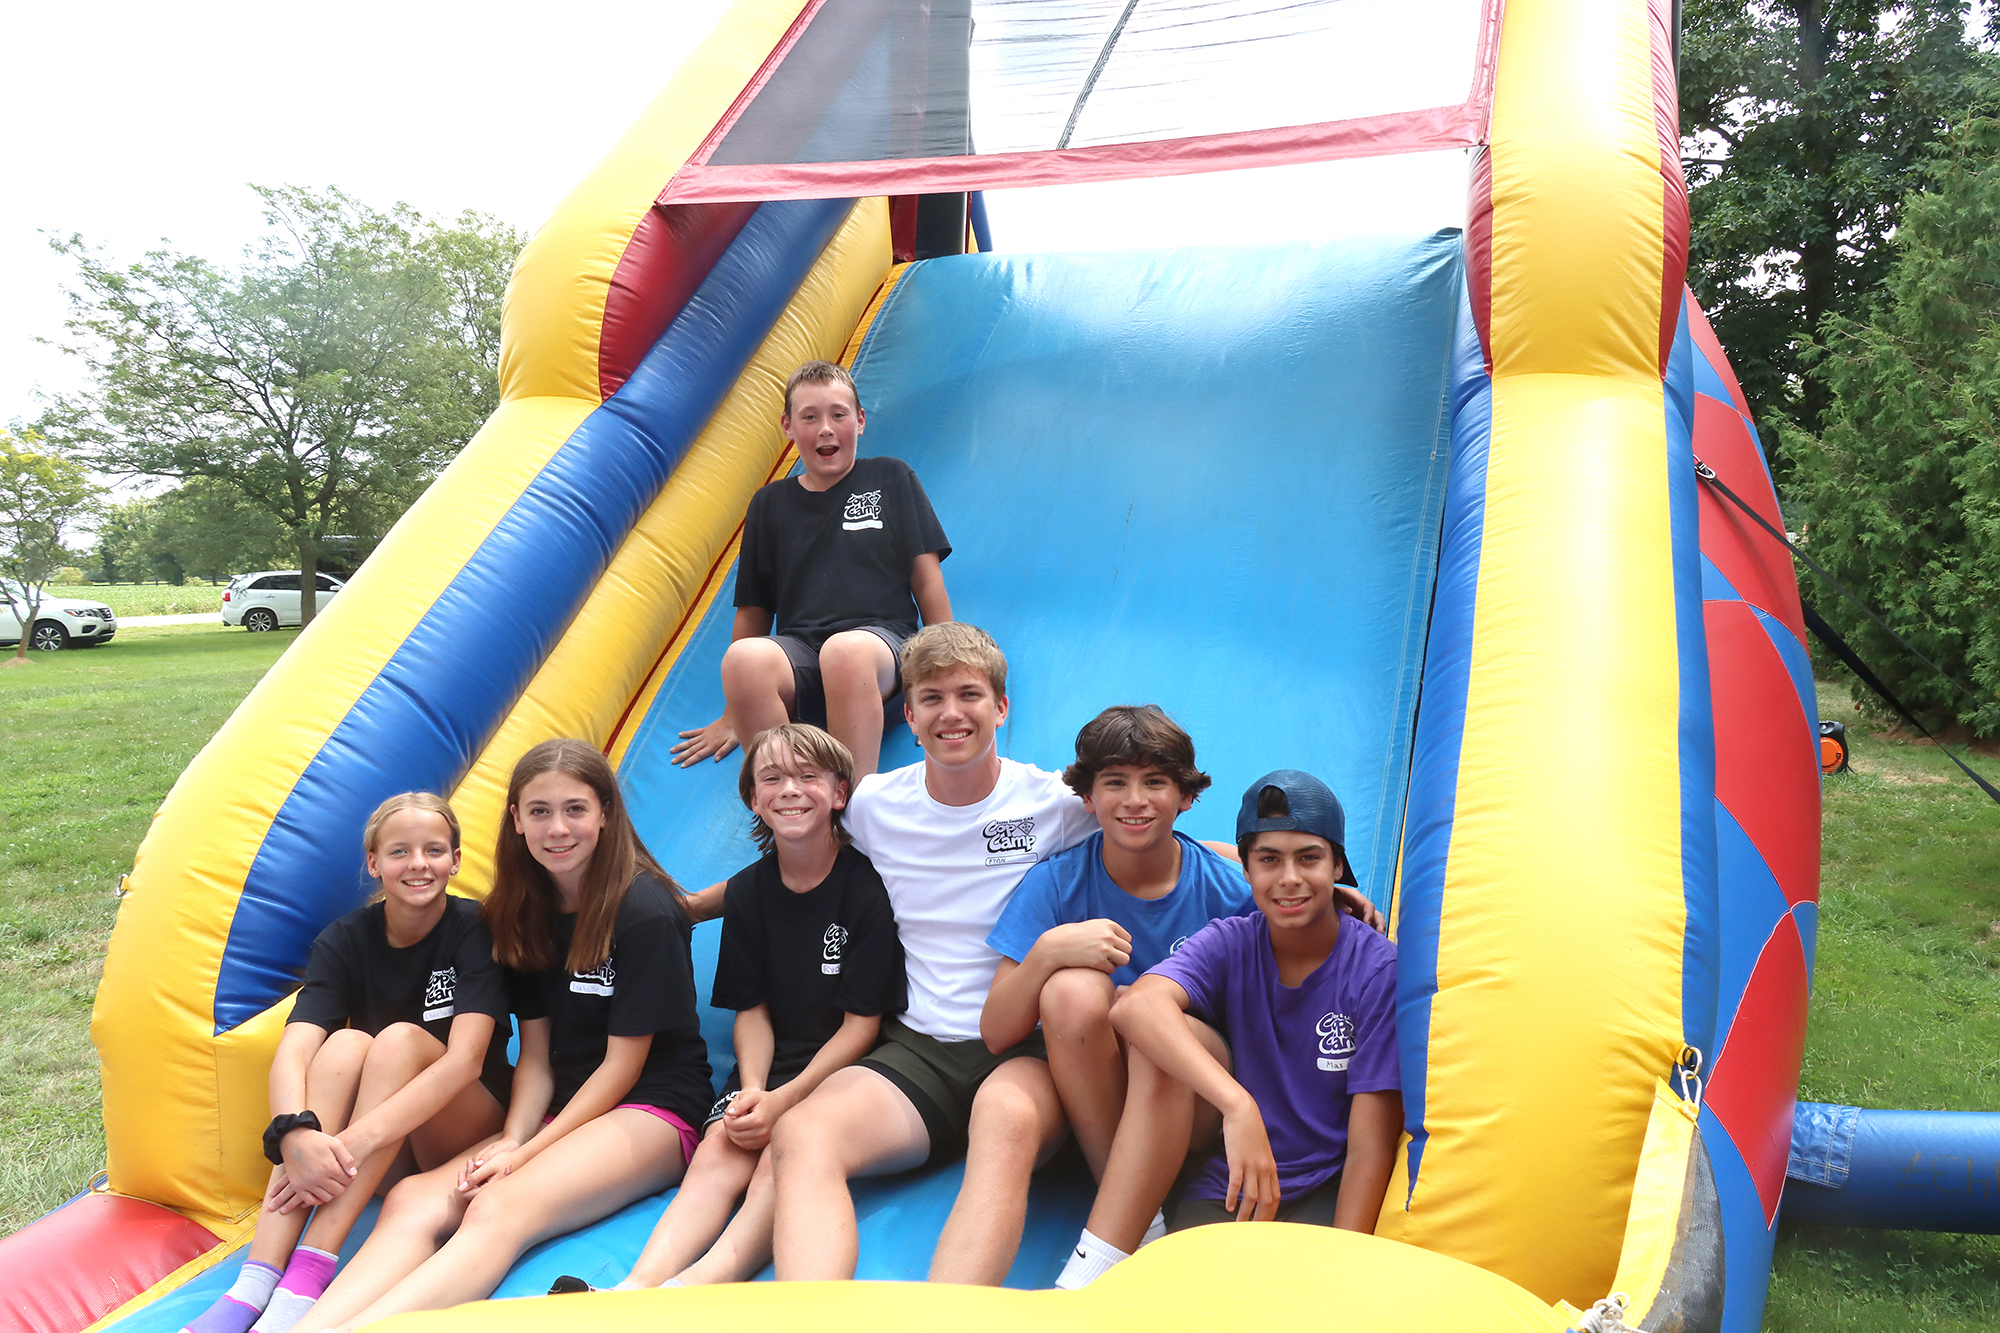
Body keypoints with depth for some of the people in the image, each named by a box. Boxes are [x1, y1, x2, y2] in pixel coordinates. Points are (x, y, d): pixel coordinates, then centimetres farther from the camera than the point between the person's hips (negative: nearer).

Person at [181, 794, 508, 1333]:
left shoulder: (475, 930, -13)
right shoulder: (345, 940, -4)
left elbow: (465, 1060, -25)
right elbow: (292, 1050, -20)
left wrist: (356, 1142, -37)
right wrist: (297, 1133, -42)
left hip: (464, 1134, -2)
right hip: (376, 1158, 3)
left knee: (401, 1040, -29)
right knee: (343, 1044, -27)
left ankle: (305, 1284, -37)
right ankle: (255, 1284, -36)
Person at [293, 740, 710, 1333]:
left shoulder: (644, 912, -12)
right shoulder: (524, 912, 9)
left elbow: (623, 1063, -10)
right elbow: (536, 1055, 8)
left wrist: (528, 1151, -13)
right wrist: (512, 1141, -10)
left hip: (654, 1110, -7)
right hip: (563, 1111, 7)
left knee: (499, 1209, -33)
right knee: (412, 1201, -19)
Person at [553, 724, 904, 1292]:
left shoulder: (865, 884, -8)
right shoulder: (747, 891, 6)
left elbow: (861, 1023, -9)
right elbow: (752, 1011, 7)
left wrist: (782, 1101, -17)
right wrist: (752, 1090, -13)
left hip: (841, 1069, -4)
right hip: (770, 1065, 4)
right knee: (718, 1152, -22)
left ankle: (697, 1285, -49)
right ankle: (638, 1286, -41)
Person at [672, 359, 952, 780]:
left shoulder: (891, 479, 12)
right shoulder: (769, 504, 18)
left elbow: (927, 580, 10)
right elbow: (753, 609, 20)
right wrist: (732, 714, 21)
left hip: (882, 641, -2)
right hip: (797, 650, 2)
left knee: (845, 650, -39)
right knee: (743, 658, -33)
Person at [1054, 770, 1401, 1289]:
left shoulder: (1379, 969, -10)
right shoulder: (1230, 944, -6)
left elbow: (1371, 1148, -12)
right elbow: (1137, 1005, -29)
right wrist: (1238, 1106, -44)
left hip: (1328, 1192, -2)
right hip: (1228, 1183, 2)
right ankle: (1086, 1278, -24)